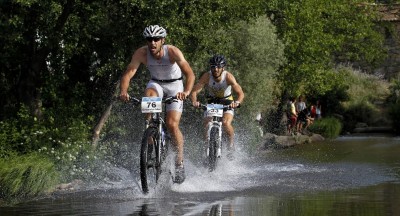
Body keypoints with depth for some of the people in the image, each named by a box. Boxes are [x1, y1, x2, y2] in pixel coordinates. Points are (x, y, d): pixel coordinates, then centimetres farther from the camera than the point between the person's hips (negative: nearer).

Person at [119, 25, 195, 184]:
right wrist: (123, 92, -48)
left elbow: (190, 74, -37)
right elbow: (128, 74, -29)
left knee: (172, 125, -16)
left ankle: (180, 163, -1)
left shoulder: (173, 52, -28)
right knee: (149, 95, -34)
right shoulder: (142, 53, -22)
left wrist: (186, 91, -56)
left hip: (174, 85, -2)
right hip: (156, 83, 2)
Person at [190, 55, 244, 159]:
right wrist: (194, 101, -51)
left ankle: (231, 143, 0)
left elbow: (240, 93, -32)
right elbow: (194, 91, -29)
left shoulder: (228, 77, -26)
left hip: (227, 103, -2)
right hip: (211, 102, 2)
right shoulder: (207, 76, -23)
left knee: (226, 123, -26)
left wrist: (237, 102, -54)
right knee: (207, 125, -18)